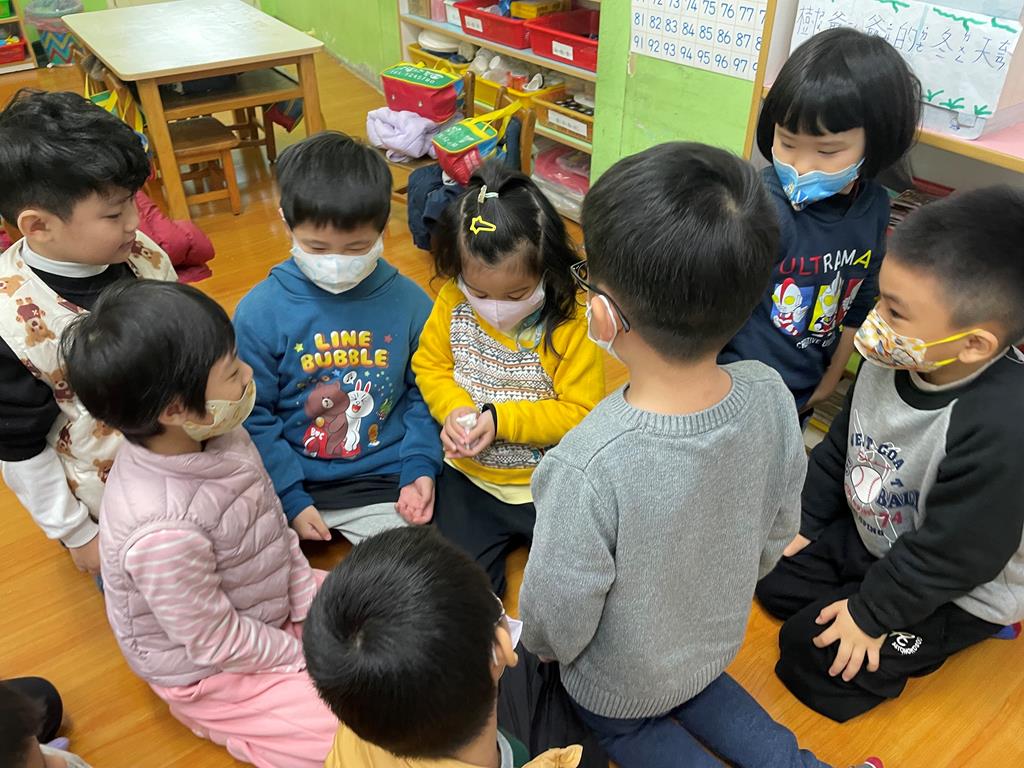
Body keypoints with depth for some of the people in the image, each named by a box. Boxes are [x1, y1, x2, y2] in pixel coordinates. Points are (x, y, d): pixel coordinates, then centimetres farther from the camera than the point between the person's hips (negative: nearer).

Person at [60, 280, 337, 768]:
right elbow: (216, 644, -25)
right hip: (208, 671, -6)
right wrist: (307, 656, -12)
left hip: (268, 603, 7)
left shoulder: (216, 435, -17)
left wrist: (310, 604, -4)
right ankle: (222, 718, 10)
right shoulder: (165, 531, -40)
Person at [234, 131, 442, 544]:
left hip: (383, 480, 1)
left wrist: (420, 467, -7)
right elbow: (251, 417, -5)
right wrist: (290, 498, -10)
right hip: (287, 480, 0)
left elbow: (422, 392, 5)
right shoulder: (260, 312, -10)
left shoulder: (409, 302, -5)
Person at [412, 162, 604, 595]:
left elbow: (580, 412, -19)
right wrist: (453, 409, -18)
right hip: (470, 478, 3)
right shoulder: (453, 304, -11)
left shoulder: (572, 324, -22)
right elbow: (430, 365, 3)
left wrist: (502, 419, -28)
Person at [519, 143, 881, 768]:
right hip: (719, 641, 4)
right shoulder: (770, 396, -25)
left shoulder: (588, 468, -42)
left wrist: (543, 646, -1)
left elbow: (555, 625, -25)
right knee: (691, 681, 35)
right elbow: (777, 533, -7)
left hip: (618, 684, -3)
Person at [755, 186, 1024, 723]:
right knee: (774, 578, 10)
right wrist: (802, 523, 6)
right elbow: (839, 447, 1)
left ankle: (947, 634, 12)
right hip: (871, 534, 7)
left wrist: (873, 611, -18)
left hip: (955, 585, -7)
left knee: (811, 655, -7)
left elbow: (954, 552, -29)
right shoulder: (892, 361, -16)